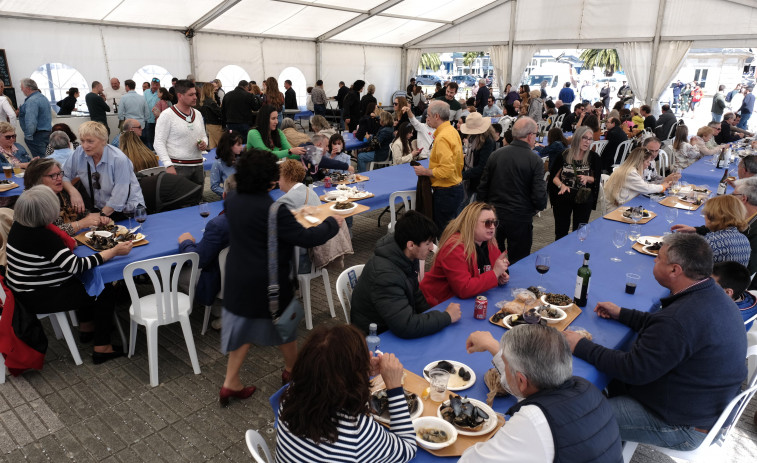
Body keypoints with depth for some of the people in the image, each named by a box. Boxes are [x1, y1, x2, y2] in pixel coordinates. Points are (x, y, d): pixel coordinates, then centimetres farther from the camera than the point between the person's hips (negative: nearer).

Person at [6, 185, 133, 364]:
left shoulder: (21, 224, -2)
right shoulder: (42, 237, -31)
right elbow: (76, 266, -29)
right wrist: (114, 252, -28)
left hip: (26, 290, 10)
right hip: (38, 299, -10)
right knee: (104, 292, -1)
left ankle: (86, 329, 34)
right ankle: (102, 348, 7)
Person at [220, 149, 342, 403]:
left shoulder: (232, 199, -5)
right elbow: (306, 238, -24)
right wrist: (332, 223, -7)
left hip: (238, 277, 6)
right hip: (268, 283, -6)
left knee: (242, 325, 19)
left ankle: (230, 383, 23)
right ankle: (291, 370, 39)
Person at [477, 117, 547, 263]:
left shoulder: (495, 155, -1)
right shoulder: (535, 160, -13)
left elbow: (483, 187, 4)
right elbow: (539, 195, -14)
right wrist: (540, 205, 9)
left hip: (494, 215, 4)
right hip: (520, 219, -4)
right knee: (518, 263, 10)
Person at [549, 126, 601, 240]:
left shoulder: (593, 157, -3)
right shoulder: (563, 156, -5)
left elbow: (596, 179, 4)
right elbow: (554, 177, 1)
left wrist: (587, 178, -17)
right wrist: (562, 185, -19)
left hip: (583, 198, 0)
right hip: (563, 197, 0)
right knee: (561, 232, 9)